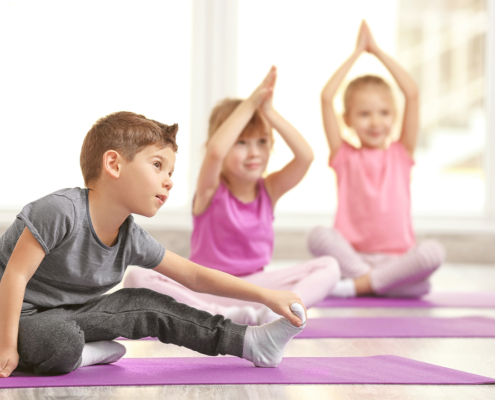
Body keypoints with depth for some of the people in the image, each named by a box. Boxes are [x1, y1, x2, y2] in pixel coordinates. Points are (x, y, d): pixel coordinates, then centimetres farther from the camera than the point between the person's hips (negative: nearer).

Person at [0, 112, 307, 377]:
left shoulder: (132, 239, -2)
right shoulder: (61, 211, -27)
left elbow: (195, 276, 4)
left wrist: (268, 296, 0)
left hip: (67, 314, 8)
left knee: (147, 304, 2)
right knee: (62, 343, -39)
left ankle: (251, 342, 9)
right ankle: (83, 354, -3)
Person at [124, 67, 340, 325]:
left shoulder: (270, 189, 2)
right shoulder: (211, 191, -7)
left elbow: (305, 156, -16)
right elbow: (214, 152, -31)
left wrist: (270, 113, -20)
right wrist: (250, 105, -27)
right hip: (203, 291, -3)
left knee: (329, 268, -16)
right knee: (137, 278, -30)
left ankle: (278, 310, -39)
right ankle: (223, 316, -39)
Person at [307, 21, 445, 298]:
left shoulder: (401, 154, 12)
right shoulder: (344, 157, 10)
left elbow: (412, 94, 3)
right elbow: (327, 97, 1)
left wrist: (377, 51, 9)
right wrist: (357, 52, 8)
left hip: (397, 260, 1)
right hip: (352, 257, -1)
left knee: (434, 251, -32)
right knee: (319, 235, -32)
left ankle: (358, 285, -24)